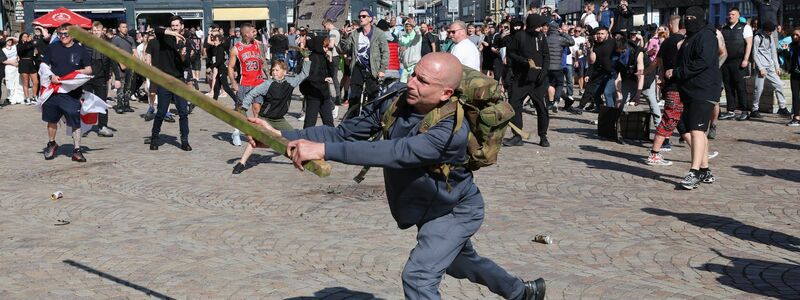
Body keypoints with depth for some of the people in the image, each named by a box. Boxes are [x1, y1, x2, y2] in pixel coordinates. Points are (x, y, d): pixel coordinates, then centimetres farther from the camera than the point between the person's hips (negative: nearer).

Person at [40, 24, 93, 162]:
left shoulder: (81, 50, 3)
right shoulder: (52, 48, 7)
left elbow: (89, 70, 5)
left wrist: (82, 71, -17)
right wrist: (51, 76, -10)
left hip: (73, 93, -2)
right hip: (53, 90, 2)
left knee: (75, 122, -5)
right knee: (52, 120, 14)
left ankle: (77, 150, 2)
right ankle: (51, 144, 36)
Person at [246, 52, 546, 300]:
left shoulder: (451, 130, -39)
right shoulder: (395, 104, -19)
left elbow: (393, 152, -50)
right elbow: (345, 132, -18)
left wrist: (324, 150, -57)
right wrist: (283, 136, -30)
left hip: (456, 211, -7)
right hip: (429, 208, 7)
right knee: (461, 264, 28)